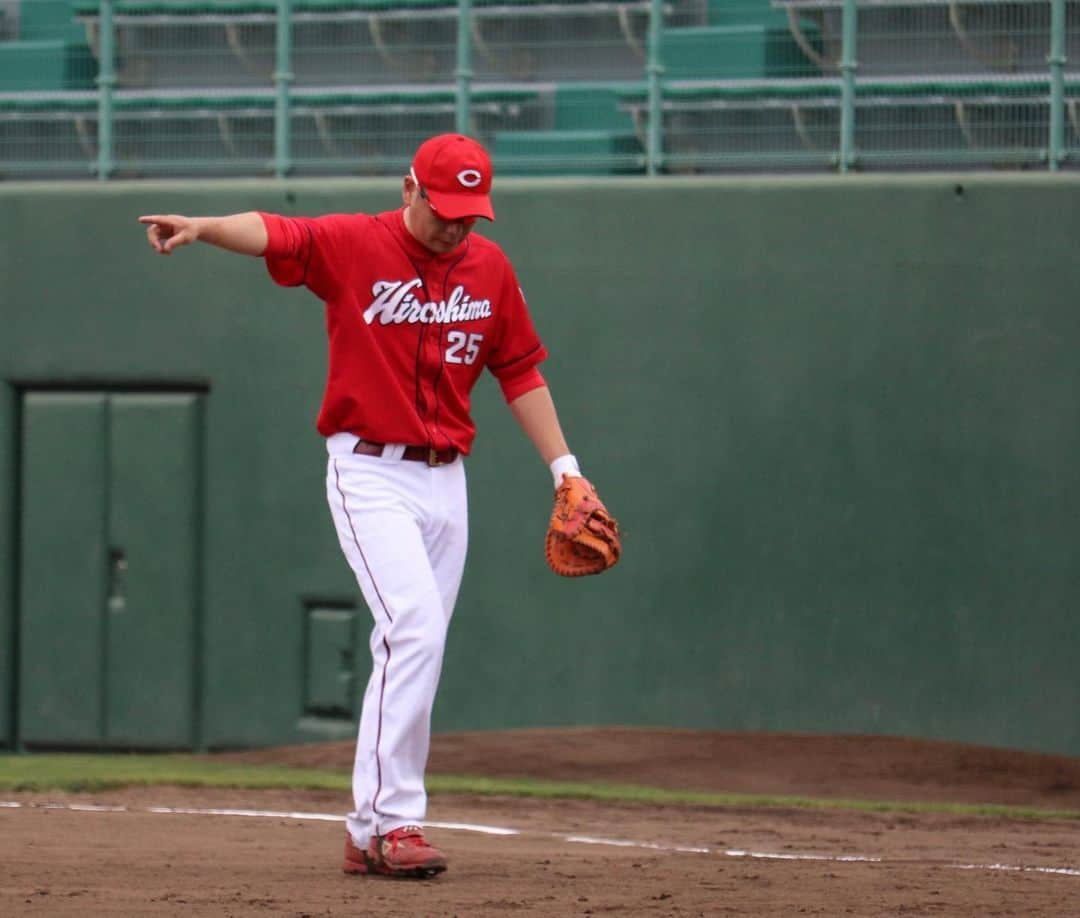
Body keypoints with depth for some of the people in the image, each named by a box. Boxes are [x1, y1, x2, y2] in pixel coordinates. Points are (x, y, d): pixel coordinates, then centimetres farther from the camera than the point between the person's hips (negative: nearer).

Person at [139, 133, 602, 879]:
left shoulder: (490, 267, 7)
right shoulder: (353, 245, -8)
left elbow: (521, 370, 14)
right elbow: (272, 233, -25)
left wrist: (564, 468, 9)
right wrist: (203, 228, -46)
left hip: (446, 481, 6)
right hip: (369, 474, -6)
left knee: (413, 652, 7)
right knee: (416, 631, -19)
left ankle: (370, 832, 14)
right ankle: (396, 821, -16)